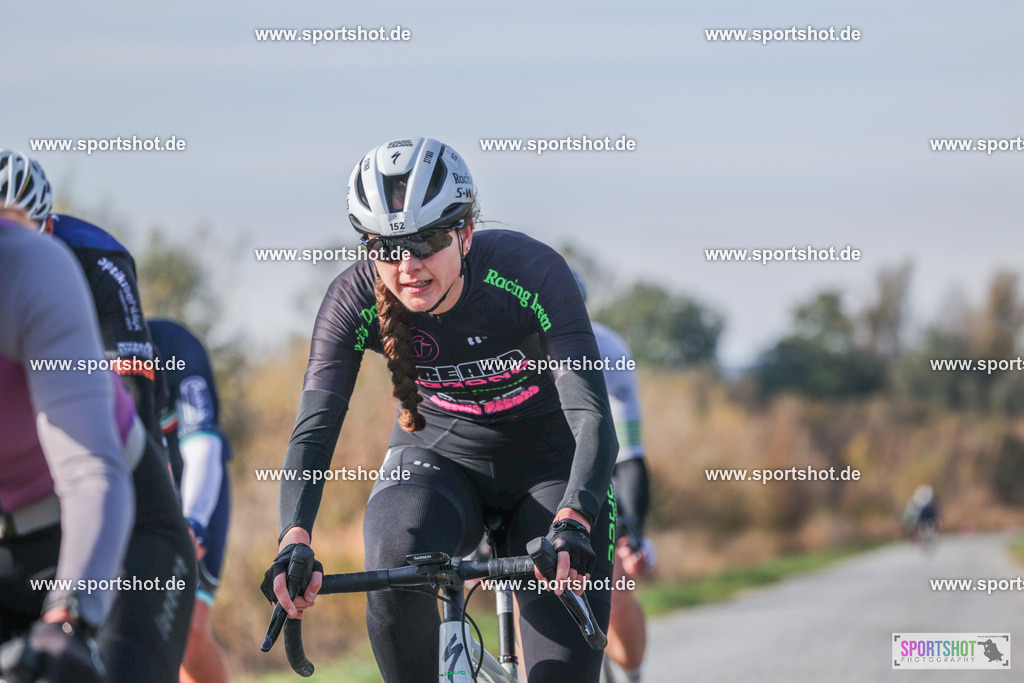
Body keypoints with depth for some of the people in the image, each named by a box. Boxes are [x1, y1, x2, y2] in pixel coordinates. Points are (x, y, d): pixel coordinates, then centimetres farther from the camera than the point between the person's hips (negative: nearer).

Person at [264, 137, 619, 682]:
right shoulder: (356, 299, -21)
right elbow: (314, 429, -27)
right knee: (396, 556, -33)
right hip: (437, 456, 1)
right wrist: (295, 539, -46)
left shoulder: (530, 271, -28)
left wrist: (572, 523, -52)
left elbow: (592, 417, -35)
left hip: (546, 468, -1)